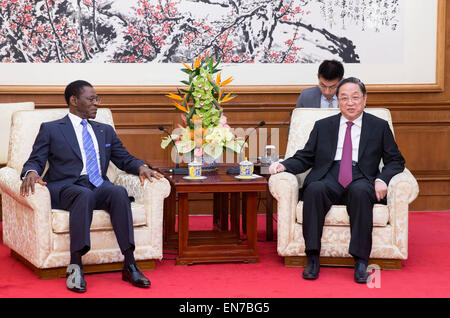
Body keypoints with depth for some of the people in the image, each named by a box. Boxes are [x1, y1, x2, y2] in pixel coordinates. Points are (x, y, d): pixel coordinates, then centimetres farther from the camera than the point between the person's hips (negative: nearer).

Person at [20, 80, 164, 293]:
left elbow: (125, 159, 22)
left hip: (99, 187, 3)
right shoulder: (50, 129, 13)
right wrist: (31, 172, -19)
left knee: (119, 192, -32)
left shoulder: (105, 131, 25)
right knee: (84, 195, -39)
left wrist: (141, 167, -1)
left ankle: (129, 265, -36)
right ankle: (75, 266, -41)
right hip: (65, 187, -3)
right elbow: (35, 161, 6)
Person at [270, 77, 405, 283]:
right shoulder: (323, 126, 19)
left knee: (360, 191, -37)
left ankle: (361, 261, -34)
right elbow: (305, 157, 16)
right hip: (329, 179, 1)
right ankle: (312, 258, -30)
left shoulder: (379, 127, 15)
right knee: (314, 189, -34)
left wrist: (382, 179, -9)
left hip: (361, 179, -1)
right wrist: (284, 165, -5)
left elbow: (395, 160, 12)